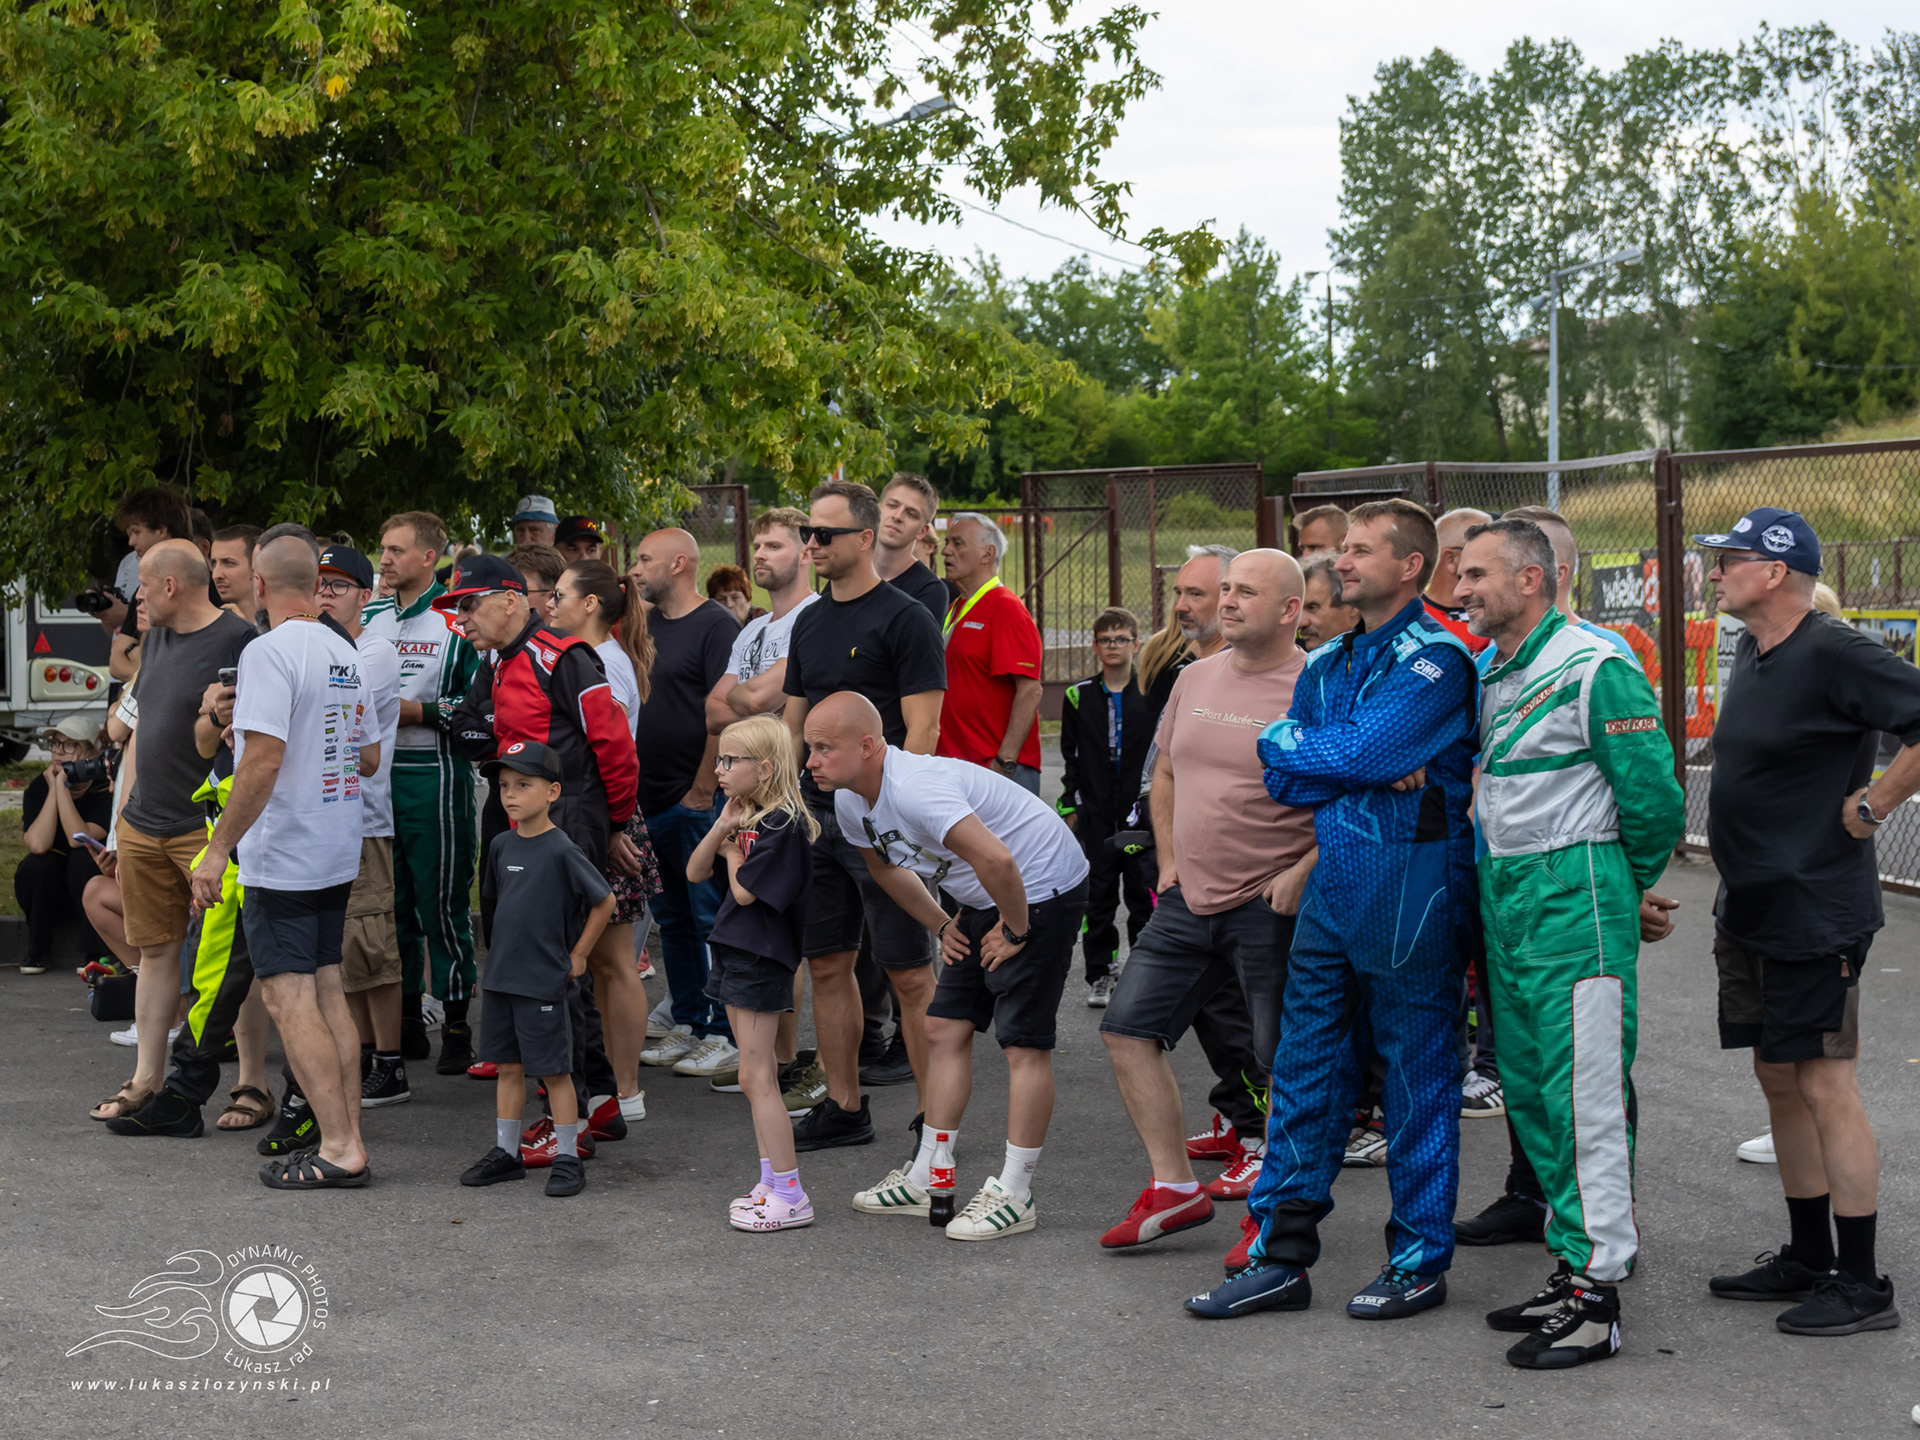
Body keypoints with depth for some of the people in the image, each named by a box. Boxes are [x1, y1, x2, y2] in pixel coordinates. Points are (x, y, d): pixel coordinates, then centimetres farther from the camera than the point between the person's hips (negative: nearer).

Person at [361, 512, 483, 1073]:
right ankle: (406, 1020, 18)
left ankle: (457, 1025, 2)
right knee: (389, 902, 9)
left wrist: (416, 711, -16)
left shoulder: (457, 621, -4)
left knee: (442, 903, -5)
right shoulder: (368, 618, 14)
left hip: (434, 778, -6)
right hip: (376, 774, 6)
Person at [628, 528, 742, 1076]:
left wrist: (703, 788, -16)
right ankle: (687, 1026, 21)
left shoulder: (717, 625, -9)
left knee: (711, 918, -4)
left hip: (697, 800, -8)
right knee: (673, 918, 13)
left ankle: (724, 1035, 1)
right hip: (650, 799, 8)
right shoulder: (643, 624, 15)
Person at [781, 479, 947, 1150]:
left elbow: (922, 731, -13)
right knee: (827, 963, 10)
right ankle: (844, 1108, 20)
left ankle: (934, 1117, 3)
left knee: (909, 973, -4)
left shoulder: (905, 618, -9)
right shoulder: (810, 622, 15)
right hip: (816, 817, 8)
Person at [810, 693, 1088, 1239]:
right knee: (945, 1028, 9)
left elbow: (997, 860, -39)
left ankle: (1014, 1194, -1)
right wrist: (942, 925, 14)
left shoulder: (916, 789, -32)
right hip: (983, 901, 10)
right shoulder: (850, 802, -1)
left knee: (1024, 1043, -7)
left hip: (1043, 889, -10)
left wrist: (1012, 931, -23)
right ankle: (931, 1178, 17)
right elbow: (887, 866, 20)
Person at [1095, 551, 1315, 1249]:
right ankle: (1175, 1187, 12)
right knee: (1128, 1028, 3)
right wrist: (1169, 864, 14)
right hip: (1189, 900, 7)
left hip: (1272, 908, -7)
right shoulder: (1196, 678, 10)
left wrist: (1303, 874, -16)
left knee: (1287, 1063, 0)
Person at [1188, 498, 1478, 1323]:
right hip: (1334, 877, 7)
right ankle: (1281, 1254, 15)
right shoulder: (1328, 665, 15)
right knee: (1307, 1063, 8)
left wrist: (1283, 741, -2)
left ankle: (1420, 1262, 13)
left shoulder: (1436, 659, -9)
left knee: (1417, 1075, 2)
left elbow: (1361, 751, -20)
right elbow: (1284, 781, 7)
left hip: (1413, 882, -7)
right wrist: (1374, 774, -10)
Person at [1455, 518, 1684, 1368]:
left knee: (1586, 1099, -7)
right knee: (1531, 1094, 12)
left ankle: (1597, 1297, -4)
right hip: (1504, 899, 9)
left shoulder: (1595, 668, -13)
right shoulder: (1490, 673, 14)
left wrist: (1621, 887, 1)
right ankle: (1572, 1264, 22)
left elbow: (1653, 796, -12)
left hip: (1574, 900, -9)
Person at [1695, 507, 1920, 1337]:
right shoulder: (1753, 653, 11)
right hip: (1751, 910, 9)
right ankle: (1808, 1259, 26)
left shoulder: (1832, 654, -18)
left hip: (1814, 914, -9)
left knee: (1826, 1088, -5)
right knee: (1779, 1082, 15)